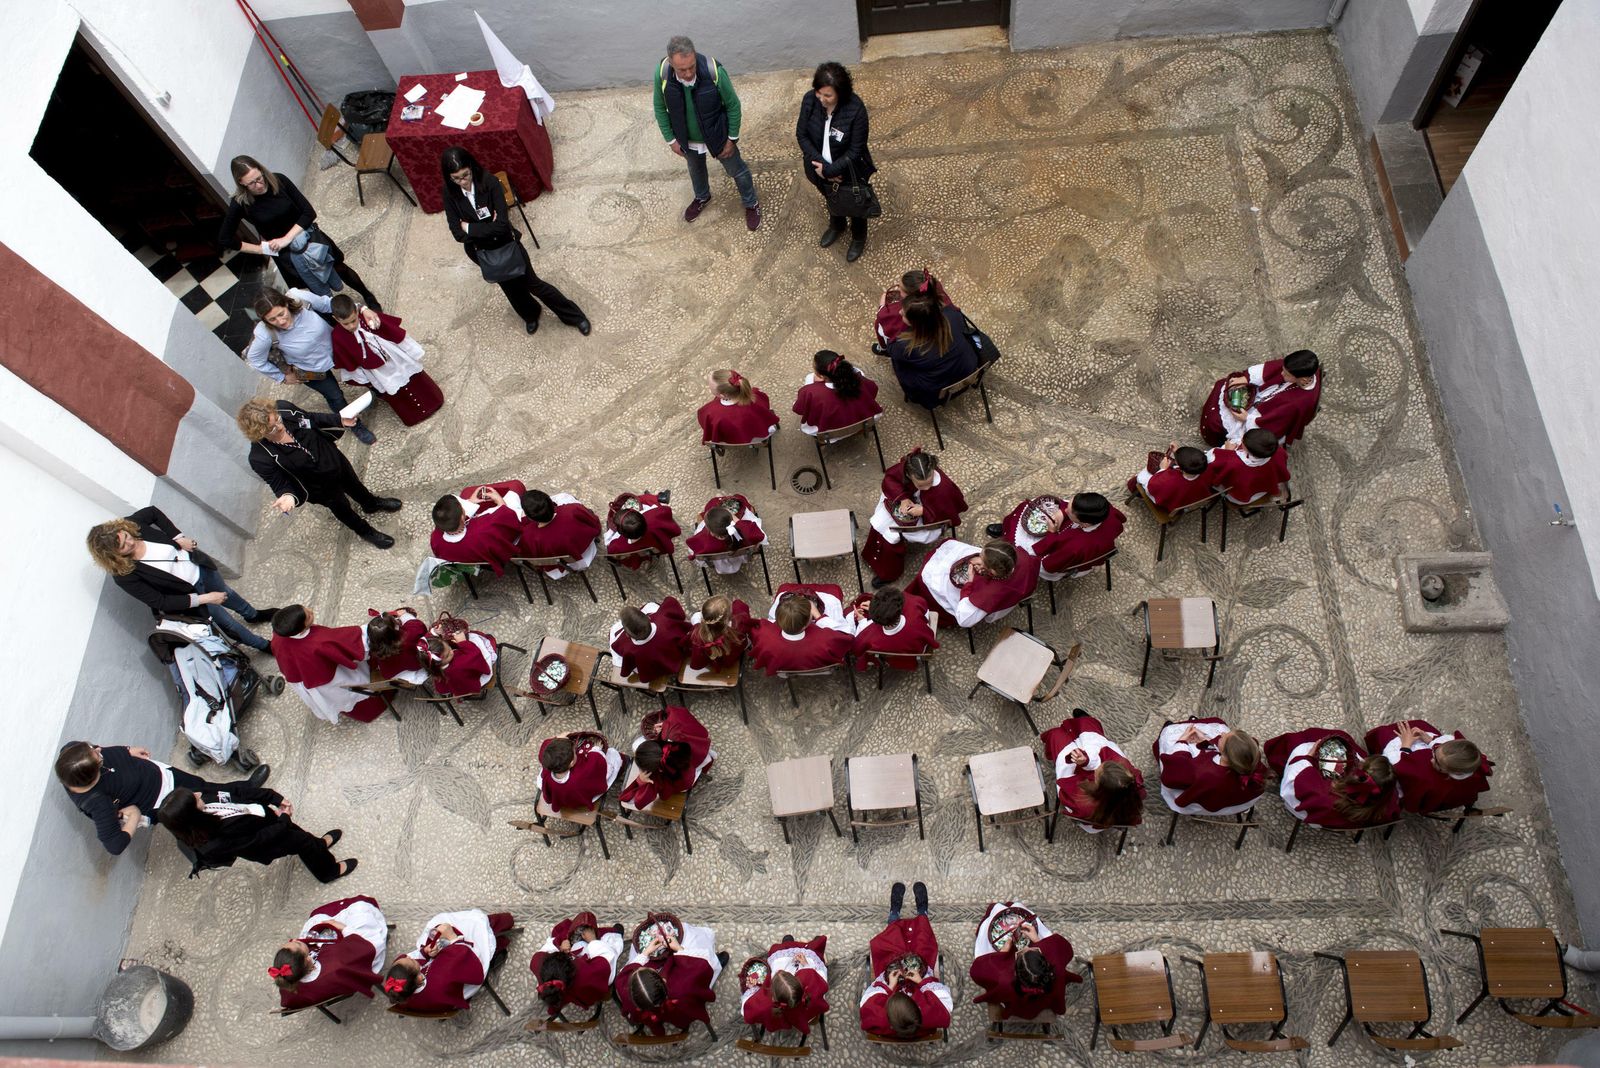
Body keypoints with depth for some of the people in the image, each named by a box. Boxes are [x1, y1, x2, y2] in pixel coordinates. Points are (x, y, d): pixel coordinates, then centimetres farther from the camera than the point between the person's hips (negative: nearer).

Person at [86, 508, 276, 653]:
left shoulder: (130, 524, -28)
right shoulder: (124, 575, -36)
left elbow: (153, 512, -3)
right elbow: (160, 603, -27)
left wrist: (178, 537, -14)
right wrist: (203, 599, -27)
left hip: (198, 567, 4)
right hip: (190, 593, -4)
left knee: (227, 594, 32)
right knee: (227, 623, 15)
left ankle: (253, 615, 65)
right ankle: (263, 646, 44)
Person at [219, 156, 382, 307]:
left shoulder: (278, 180, -19)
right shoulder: (240, 203, -20)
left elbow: (309, 212, -16)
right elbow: (224, 239, -12)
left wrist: (287, 238, -23)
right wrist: (260, 249, -12)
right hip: (284, 252, -1)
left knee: (340, 269, 18)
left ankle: (369, 297, 42)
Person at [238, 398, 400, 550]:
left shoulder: (283, 408, -28)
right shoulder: (261, 458, -38)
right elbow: (279, 484, -23)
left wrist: (339, 420, -11)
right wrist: (288, 495, -44)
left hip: (334, 459, 4)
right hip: (321, 487, -4)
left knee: (354, 484, 33)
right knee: (343, 509, 26)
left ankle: (372, 503, 68)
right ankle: (366, 532, 58)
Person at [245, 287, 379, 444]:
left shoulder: (300, 297, -37)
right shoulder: (265, 334, -38)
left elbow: (327, 304, -17)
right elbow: (255, 360, -18)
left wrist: (362, 309, -27)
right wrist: (282, 377, -6)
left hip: (335, 346, 2)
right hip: (311, 370, -2)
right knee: (336, 397, 18)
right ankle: (356, 425, 48)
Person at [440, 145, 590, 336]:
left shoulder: (489, 182, -26)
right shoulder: (450, 194, -18)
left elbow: (503, 224, -31)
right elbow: (458, 233, -18)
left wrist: (470, 228, -23)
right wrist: (487, 228, -26)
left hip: (507, 244, -3)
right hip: (482, 252, 3)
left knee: (532, 283, 10)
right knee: (510, 286, 22)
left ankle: (575, 315, 28)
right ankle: (530, 314, 52)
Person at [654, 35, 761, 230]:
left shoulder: (714, 72, -35)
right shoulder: (662, 74, -28)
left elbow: (733, 106, -18)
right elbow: (660, 108, -9)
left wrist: (732, 139, -11)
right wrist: (670, 139, -4)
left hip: (717, 135, -2)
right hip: (687, 138, 3)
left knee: (737, 170, 20)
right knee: (696, 170, 30)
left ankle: (752, 204, 47)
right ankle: (702, 197, 62)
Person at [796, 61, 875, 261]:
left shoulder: (856, 110, -33)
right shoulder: (810, 100, -23)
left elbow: (855, 150, -25)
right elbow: (801, 135, -12)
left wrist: (830, 170, -27)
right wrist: (820, 165, -21)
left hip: (849, 172, -3)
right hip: (820, 168, 4)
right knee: (830, 200, 33)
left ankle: (859, 238, 55)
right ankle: (836, 226, 65)